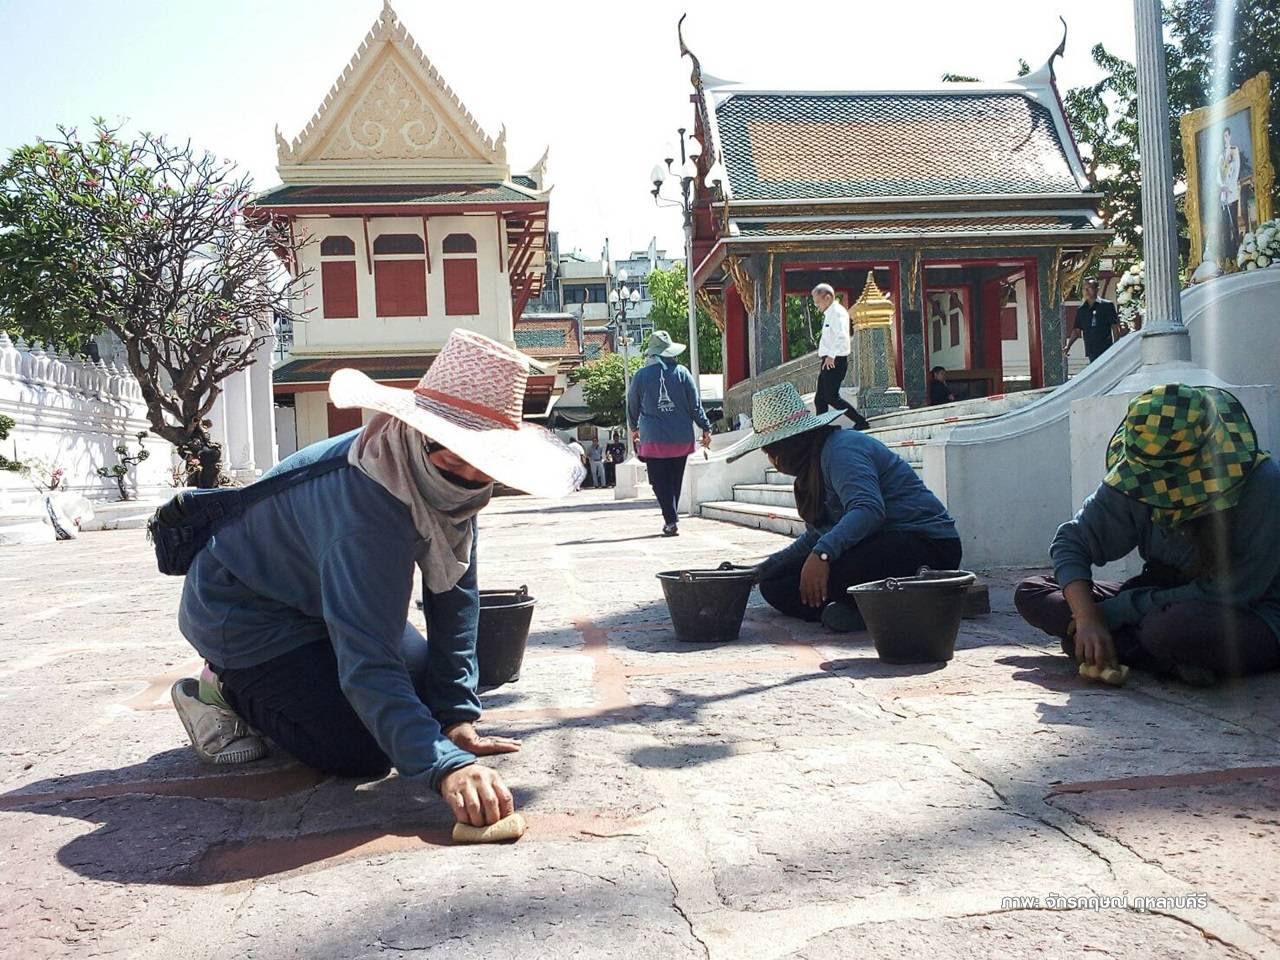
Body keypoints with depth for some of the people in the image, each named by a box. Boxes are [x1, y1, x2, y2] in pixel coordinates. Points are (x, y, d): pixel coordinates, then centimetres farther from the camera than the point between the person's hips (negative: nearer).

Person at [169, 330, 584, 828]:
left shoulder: (448, 481, -15)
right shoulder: (365, 511, -40)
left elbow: (455, 595, -8)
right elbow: (368, 664, -45)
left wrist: (457, 714, -9)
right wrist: (446, 766, -54)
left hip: (315, 602, 8)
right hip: (243, 614, -8)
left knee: (429, 691, 10)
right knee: (362, 751, -18)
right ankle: (226, 690, 5)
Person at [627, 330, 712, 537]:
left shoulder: (641, 375, -1)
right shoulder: (682, 372, -1)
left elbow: (633, 406, 11)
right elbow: (695, 405, 1)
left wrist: (634, 428, 27)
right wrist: (706, 428, 9)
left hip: (654, 438, -2)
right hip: (682, 437, 2)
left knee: (661, 482, 1)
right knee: (676, 480, 14)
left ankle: (671, 521, -11)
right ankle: (672, 519, 21)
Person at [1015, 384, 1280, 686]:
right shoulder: (1136, 480, -10)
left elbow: (1227, 593, -24)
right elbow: (1071, 542, -6)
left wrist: (1115, 611, -22)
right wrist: (1088, 619, -24)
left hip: (1246, 616, -6)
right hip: (1164, 600, 7)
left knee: (1177, 627, -43)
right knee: (1029, 592, -6)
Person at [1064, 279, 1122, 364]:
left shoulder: (1107, 305, -1)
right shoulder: (1081, 309, 13)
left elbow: (1115, 327, -2)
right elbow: (1077, 330, 16)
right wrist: (1068, 346, 3)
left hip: (1106, 350, -4)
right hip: (1091, 352, 4)